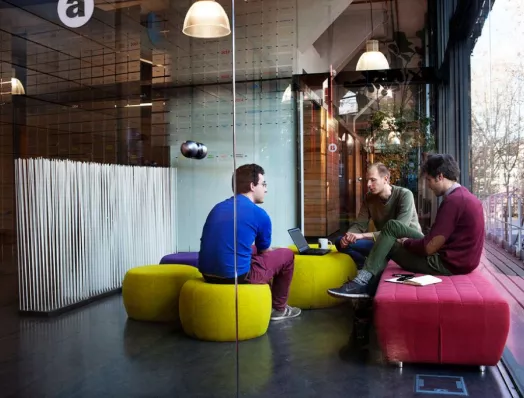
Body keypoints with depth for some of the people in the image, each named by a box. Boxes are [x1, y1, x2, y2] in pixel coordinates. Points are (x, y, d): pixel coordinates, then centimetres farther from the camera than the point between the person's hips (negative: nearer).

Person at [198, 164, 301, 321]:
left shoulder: (218, 207, 12)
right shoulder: (259, 214, -5)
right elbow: (265, 252, 12)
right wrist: (274, 250, 36)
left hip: (208, 274, 7)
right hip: (236, 276, -7)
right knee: (286, 255, 14)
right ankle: (279, 308, 28)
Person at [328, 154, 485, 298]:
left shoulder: (453, 200, -21)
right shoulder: (464, 195, 10)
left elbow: (430, 248, -21)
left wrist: (406, 242, -2)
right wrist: (409, 241, 9)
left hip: (448, 263, -9)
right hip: (457, 256, 9)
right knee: (392, 226, 11)